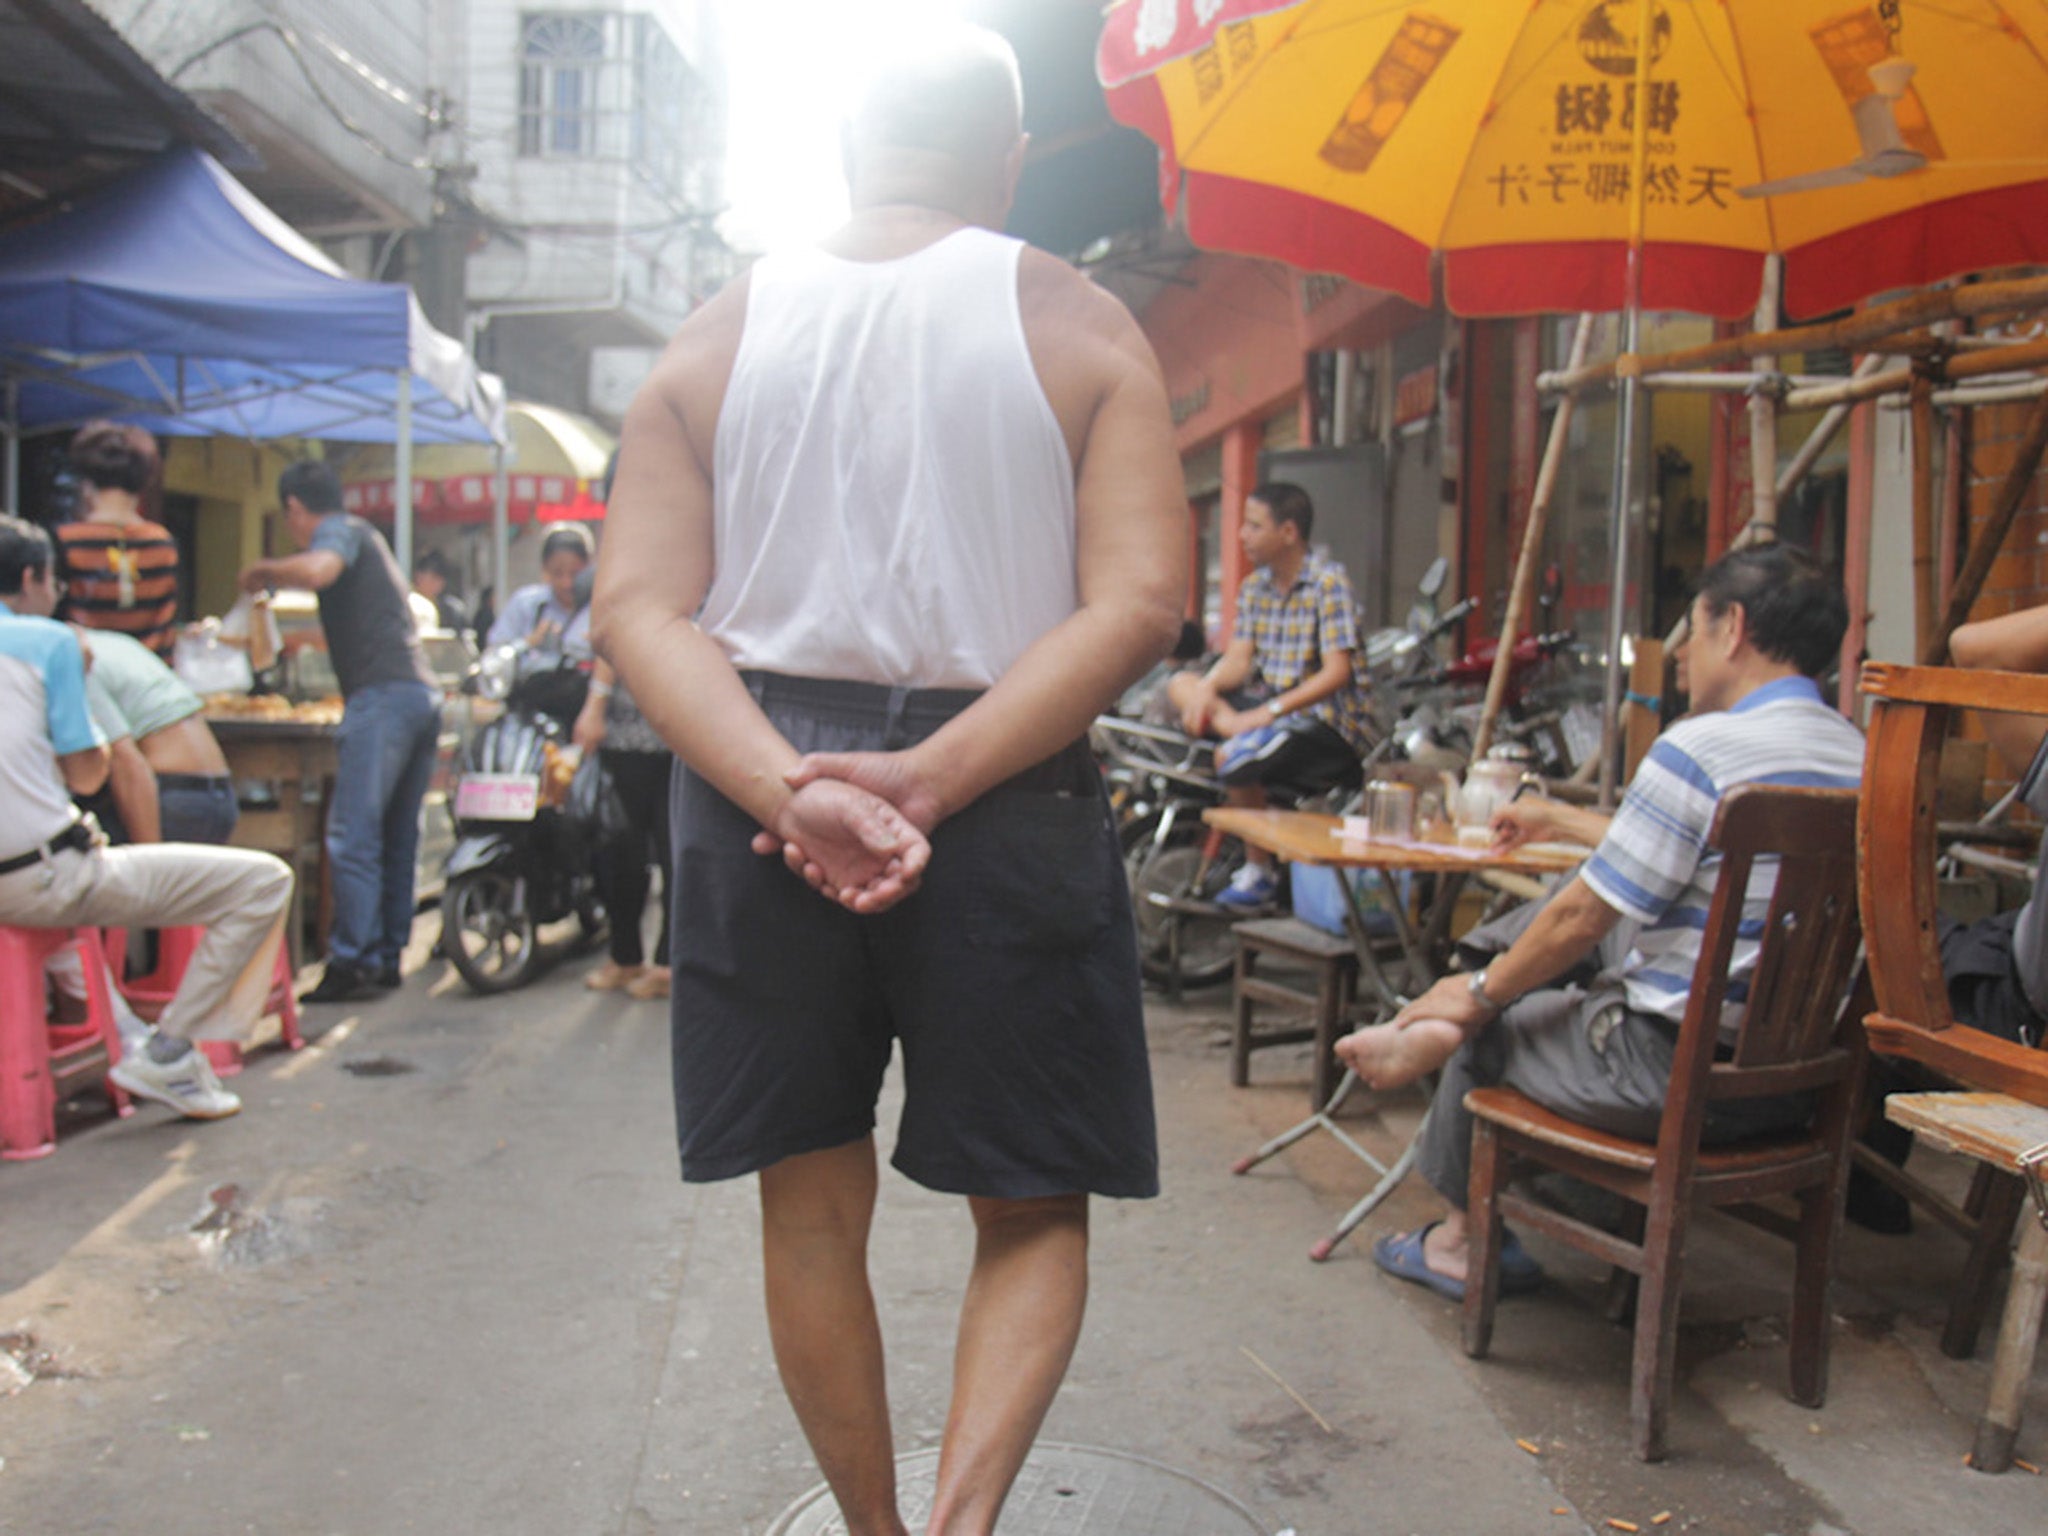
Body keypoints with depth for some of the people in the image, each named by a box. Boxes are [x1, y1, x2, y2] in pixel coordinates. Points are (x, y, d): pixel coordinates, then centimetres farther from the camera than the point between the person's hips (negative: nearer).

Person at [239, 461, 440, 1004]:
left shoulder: (340, 529, 0)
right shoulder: (367, 535, 28)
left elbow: (317, 570, -22)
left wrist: (264, 570, -5)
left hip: (383, 694, -9)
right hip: (423, 692, 9)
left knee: (353, 837, -9)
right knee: (397, 837, 11)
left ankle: (353, 963, -11)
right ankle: (387, 956, 15)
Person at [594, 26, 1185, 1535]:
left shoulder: (720, 329, 5)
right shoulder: (1076, 322, 0)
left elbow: (639, 604, -6)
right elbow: (1138, 606, -12)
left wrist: (788, 789, -17)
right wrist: (929, 776, -16)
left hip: (755, 793, 2)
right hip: (1008, 803, -2)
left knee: (811, 1209, 17)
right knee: (1034, 1206, 14)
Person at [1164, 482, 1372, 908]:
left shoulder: (1329, 582, -12)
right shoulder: (1255, 586, 11)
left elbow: (1337, 673, -20)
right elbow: (1238, 659, 7)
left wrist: (1269, 711, -27)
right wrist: (1207, 689, -16)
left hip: (1327, 719, -8)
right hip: (1270, 705, 8)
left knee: (1233, 759, -30)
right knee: (1180, 682, -3)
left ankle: (1259, 870, -11)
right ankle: (1237, 732, -26)